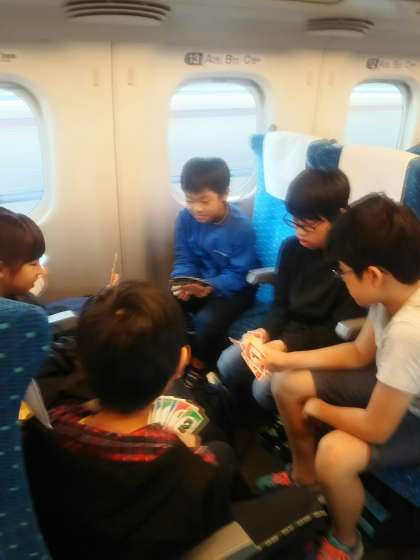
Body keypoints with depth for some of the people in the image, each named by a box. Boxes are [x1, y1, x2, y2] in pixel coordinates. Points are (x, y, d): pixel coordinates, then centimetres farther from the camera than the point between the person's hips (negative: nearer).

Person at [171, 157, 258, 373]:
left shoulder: (241, 227, -22)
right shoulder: (185, 218, -9)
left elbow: (239, 275, -18)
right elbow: (184, 260, -2)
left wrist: (209, 288, -34)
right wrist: (183, 283, -24)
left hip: (233, 288, -4)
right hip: (198, 281, 5)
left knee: (207, 321, -29)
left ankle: (200, 366, 3)